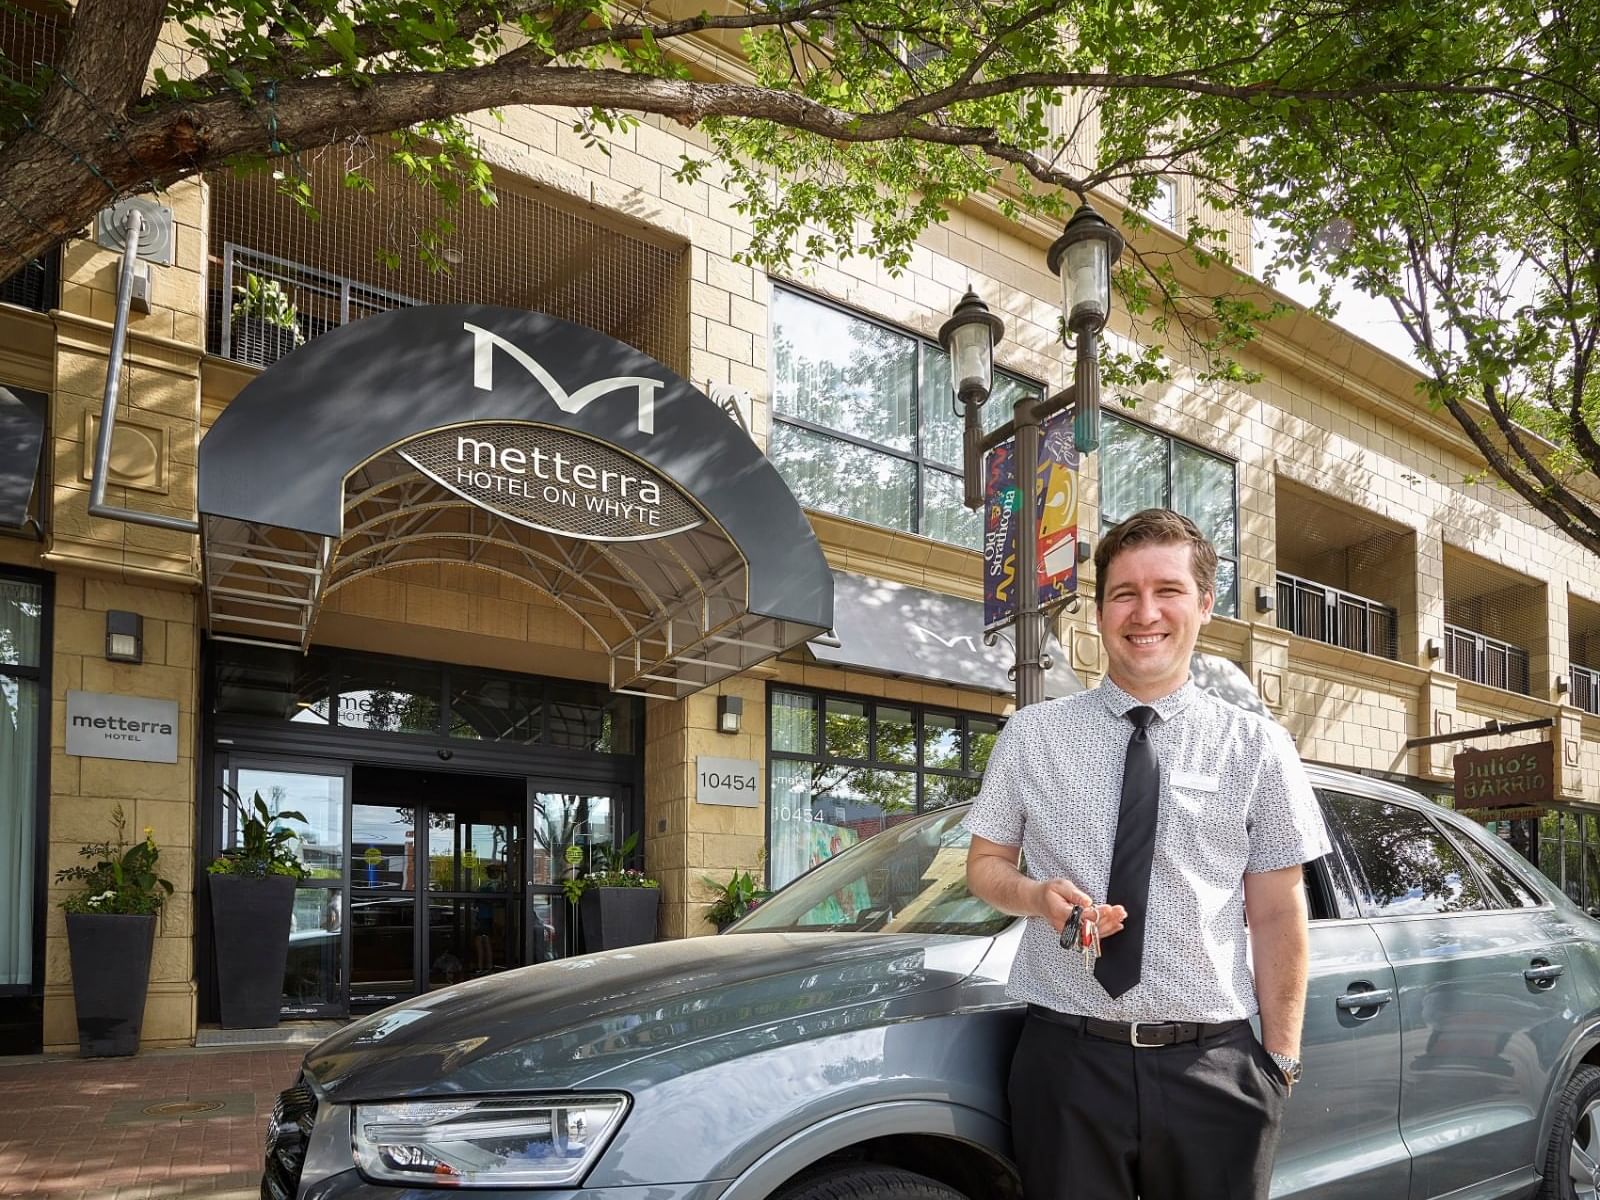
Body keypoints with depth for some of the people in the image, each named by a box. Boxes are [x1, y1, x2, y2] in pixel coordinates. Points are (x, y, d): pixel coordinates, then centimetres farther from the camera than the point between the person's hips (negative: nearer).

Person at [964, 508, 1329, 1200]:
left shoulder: (1257, 747, 2)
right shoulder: (1031, 736, 3)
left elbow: (1276, 913, 2)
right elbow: (985, 864, 10)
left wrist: (1281, 1057, 0)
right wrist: (1039, 896, -11)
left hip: (1213, 1065, 0)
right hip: (1067, 1058, 1)